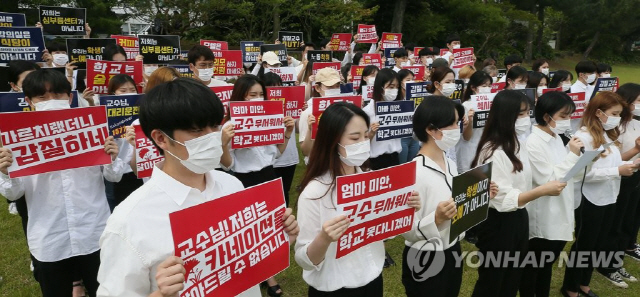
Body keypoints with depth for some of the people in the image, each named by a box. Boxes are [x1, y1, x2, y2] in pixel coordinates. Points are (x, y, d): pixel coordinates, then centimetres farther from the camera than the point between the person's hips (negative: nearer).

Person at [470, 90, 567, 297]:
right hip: (497, 224, -9)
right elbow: (503, 200, -25)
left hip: (518, 220, 9)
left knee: (513, 280, 22)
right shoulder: (493, 152, -23)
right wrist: (542, 191, -28)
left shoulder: (518, 145, 6)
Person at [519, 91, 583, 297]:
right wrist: (573, 155, -21)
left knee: (547, 265, 23)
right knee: (532, 268, 10)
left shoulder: (557, 139, 7)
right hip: (542, 220, -8)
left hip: (560, 216, 8)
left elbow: (569, 174, 13)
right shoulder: (533, 143, -20)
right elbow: (548, 181, -24)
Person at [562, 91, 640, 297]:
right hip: (590, 201, -8)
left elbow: (612, 164, 10)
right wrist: (618, 171, -22)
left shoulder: (610, 135, 8)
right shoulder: (584, 137, -19)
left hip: (608, 198, 8)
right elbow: (584, 173, -24)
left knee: (597, 244, 18)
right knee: (583, 245, 6)